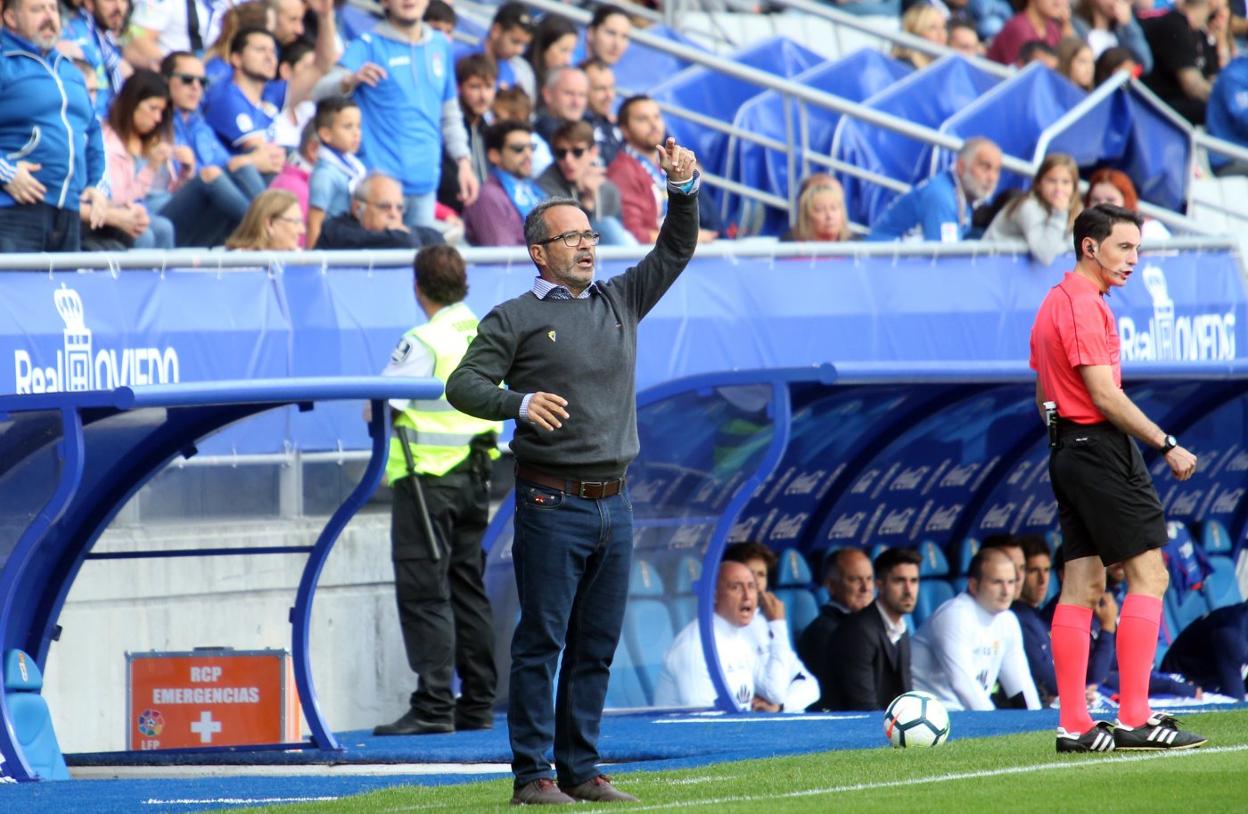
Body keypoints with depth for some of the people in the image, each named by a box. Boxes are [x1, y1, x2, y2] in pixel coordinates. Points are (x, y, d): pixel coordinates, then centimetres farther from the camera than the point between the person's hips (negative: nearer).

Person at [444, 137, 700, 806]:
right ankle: (532, 775, -3)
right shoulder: (514, 319, 0)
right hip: (552, 504, -6)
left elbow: (676, 250, 17)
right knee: (542, 642, -5)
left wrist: (682, 188, 1)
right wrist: (519, 403, -23)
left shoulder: (619, 302, 15)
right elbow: (463, 385, -5)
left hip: (614, 501, 6)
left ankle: (580, 770, 13)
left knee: (596, 645, 8)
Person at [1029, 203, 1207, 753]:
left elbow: (1044, 391, 23)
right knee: (1148, 574, -9)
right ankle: (1134, 719, -14)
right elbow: (1104, 394, -20)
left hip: (1066, 448, 10)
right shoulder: (1085, 306, -14)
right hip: (1101, 447, -10)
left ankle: (1074, 726, 6)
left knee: (1082, 585, 8)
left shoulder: (1054, 303, 17)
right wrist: (1167, 446, -19)